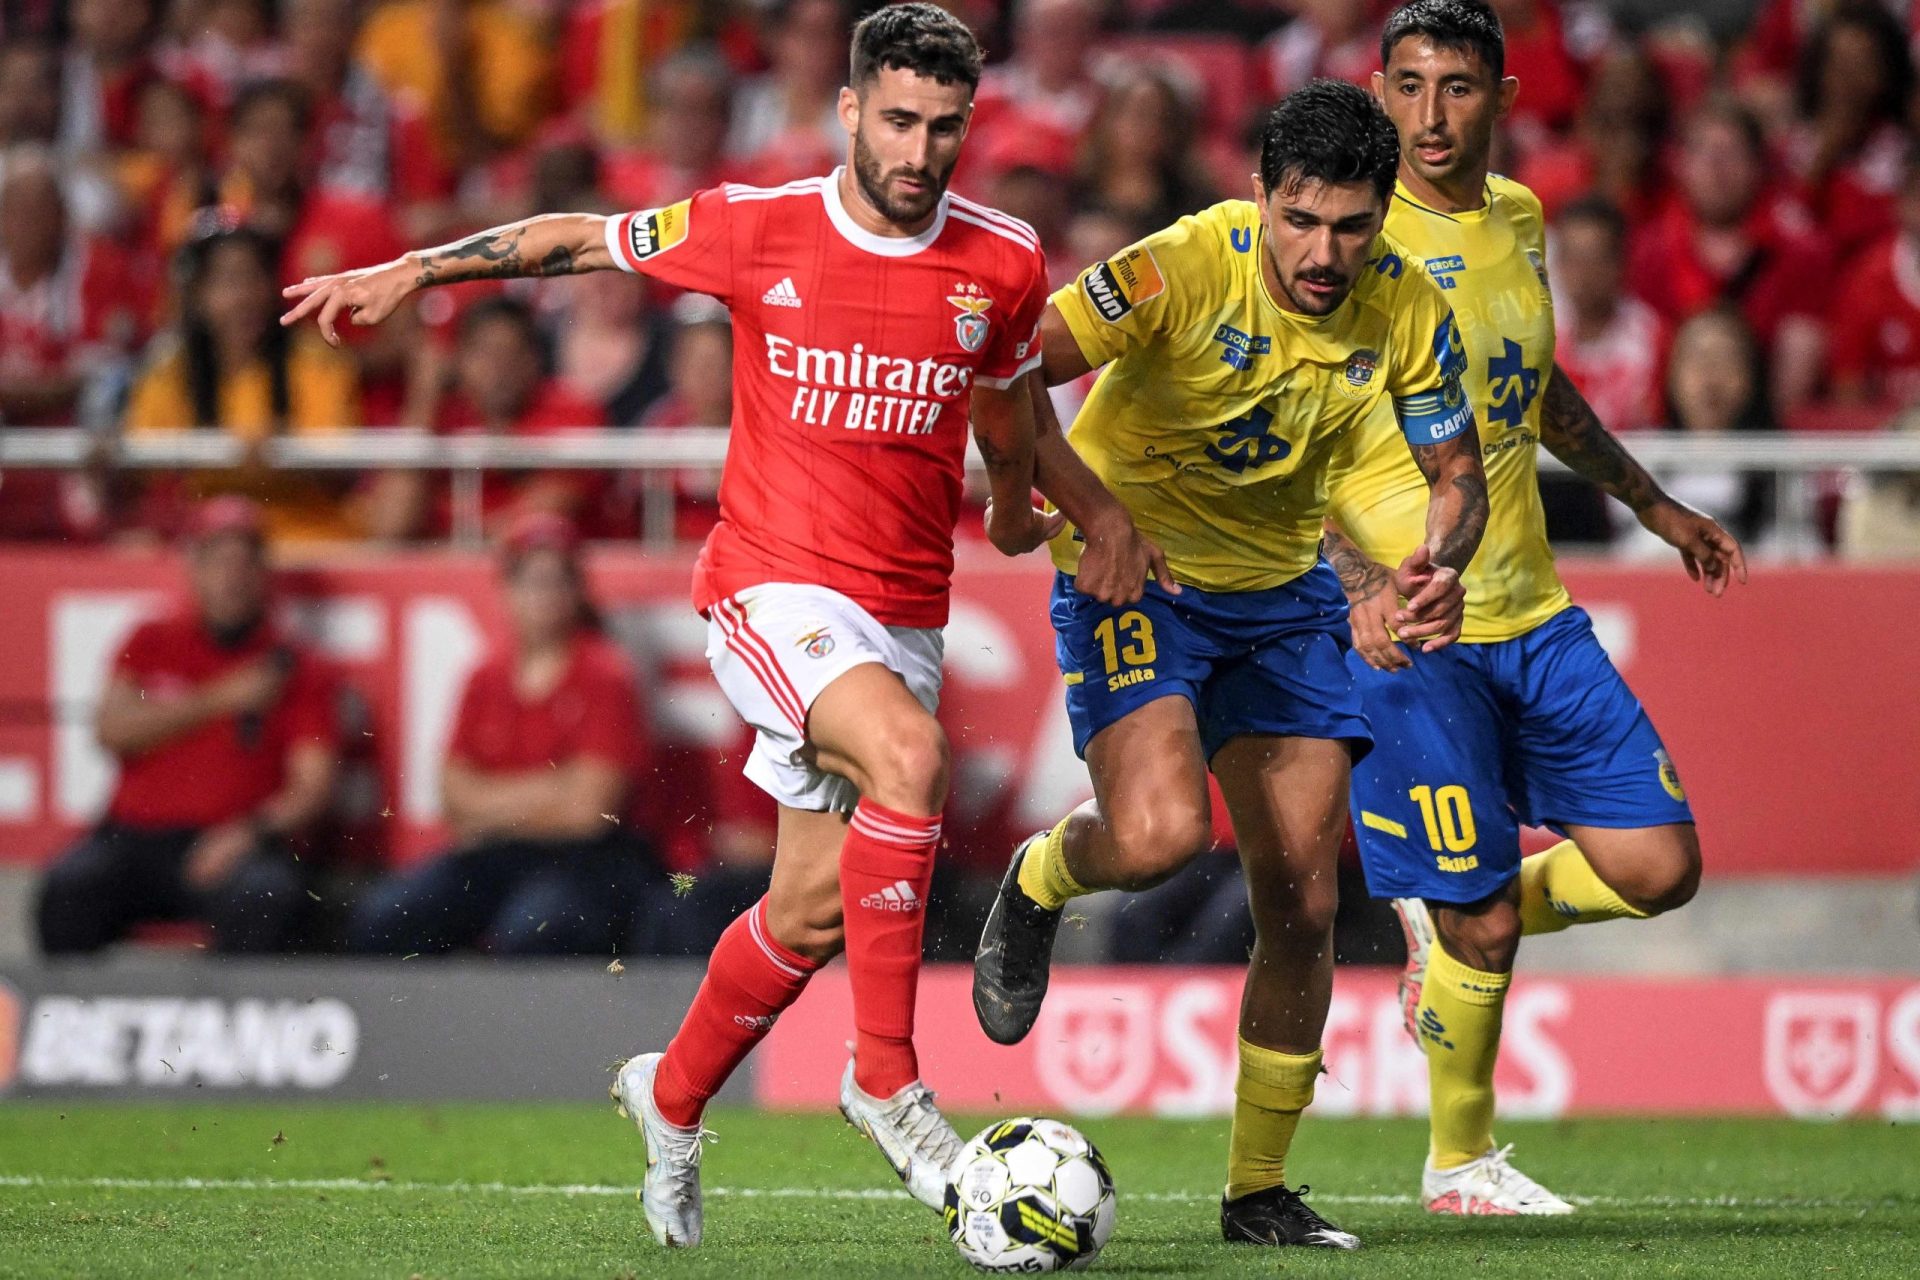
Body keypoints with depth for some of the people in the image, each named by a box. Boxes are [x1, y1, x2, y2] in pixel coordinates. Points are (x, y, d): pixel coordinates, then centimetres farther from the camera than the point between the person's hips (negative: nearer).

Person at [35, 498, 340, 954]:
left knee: (264, 896, -35)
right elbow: (113, 731, -1)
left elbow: (314, 787, 0)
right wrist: (219, 699, -6)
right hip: (137, 837, 2)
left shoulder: (293, 667, 9)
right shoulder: (153, 642, 15)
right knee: (67, 888, -28)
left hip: (235, 843, -2)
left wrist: (254, 831, -20)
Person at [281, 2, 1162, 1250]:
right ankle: (886, 1079, -22)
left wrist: (1021, 498, 31)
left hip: (905, 615, 4)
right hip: (774, 591, -4)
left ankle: (674, 1099, 35)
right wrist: (411, 271, 6)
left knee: (810, 914, 7)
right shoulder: (757, 230, -7)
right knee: (909, 758, -32)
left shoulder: (1004, 263, -1)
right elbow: (581, 240, 8)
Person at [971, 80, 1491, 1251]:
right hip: (1137, 578, -4)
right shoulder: (1182, 270, -25)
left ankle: (1260, 1191, 14)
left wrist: (1441, 563, -22)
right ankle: (1038, 883, 9)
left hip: (1281, 593, 4)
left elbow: (1457, 473, 1)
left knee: (1303, 907, 0)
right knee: (1162, 835, -28)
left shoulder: (1406, 311, -11)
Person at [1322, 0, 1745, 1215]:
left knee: (1659, 864, 0)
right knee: (1484, 927, -4)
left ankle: (1447, 920, 26)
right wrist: (1364, 581, -34)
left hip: (1533, 609, 7)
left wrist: (1656, 507, 34)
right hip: (1410, 625, -7)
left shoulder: (1516, 217, 9)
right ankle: (1460, 1163, 19)